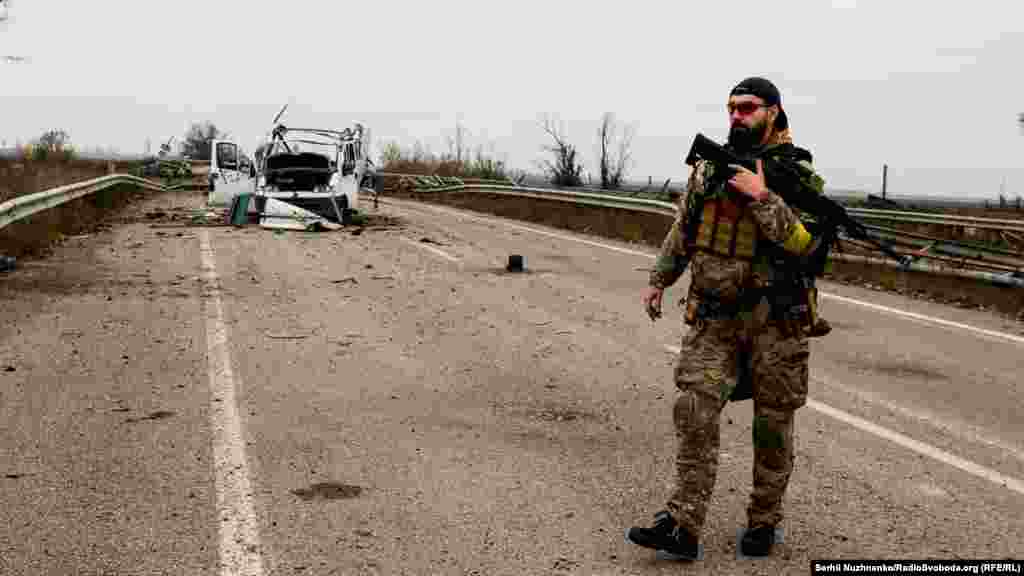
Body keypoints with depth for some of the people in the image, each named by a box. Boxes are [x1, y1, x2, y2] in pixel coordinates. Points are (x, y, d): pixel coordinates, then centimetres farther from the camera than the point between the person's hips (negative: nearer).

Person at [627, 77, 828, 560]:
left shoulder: (798, 174, -6)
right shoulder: (708, 165, 8)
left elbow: (805, 243, -19)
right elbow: (683, 229, 19)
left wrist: (761, 197, -23)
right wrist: (659, 279, 21)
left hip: (775, 320, -3)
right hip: (714, 318, 4)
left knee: (772, 427, 7)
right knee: (694, 413, -6)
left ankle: (763, 522, 23)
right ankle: (682, 527, -3)